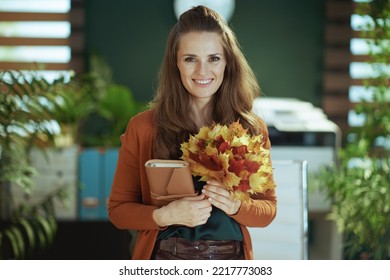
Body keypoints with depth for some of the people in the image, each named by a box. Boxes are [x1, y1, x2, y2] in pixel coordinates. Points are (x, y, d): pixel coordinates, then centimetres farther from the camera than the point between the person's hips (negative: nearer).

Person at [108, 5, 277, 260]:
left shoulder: (252, 128, -1)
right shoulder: (143, 127, -6)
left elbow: (268, 208, 4)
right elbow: (118, 208, -2)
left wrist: (235, 206, -16)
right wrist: (164, 216, -19)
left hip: (230, 259, 1)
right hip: (165, 258, -1)